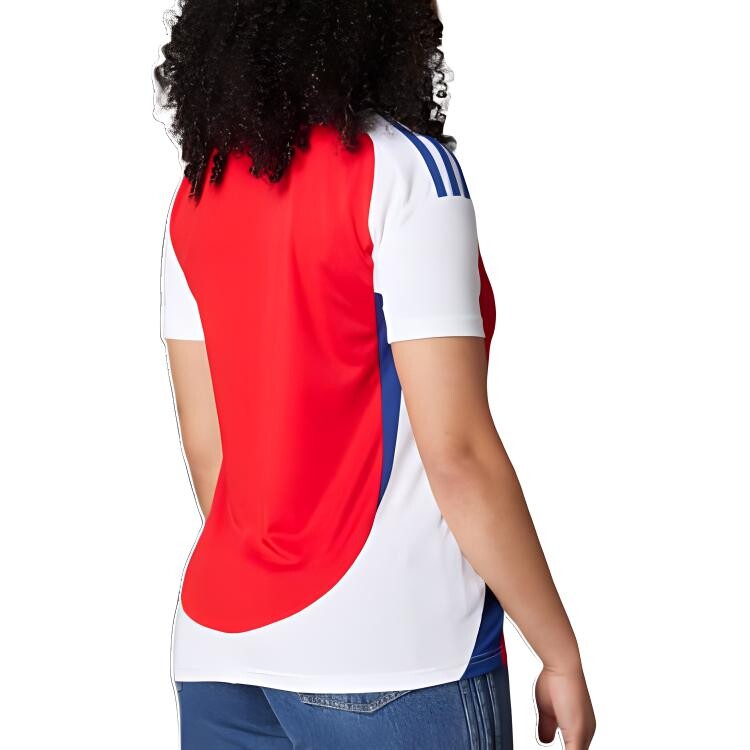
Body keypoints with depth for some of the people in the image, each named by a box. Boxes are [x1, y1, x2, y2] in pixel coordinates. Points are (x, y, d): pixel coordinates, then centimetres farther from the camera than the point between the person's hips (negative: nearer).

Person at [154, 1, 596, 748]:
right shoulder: (401, 168, -11)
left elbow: (204, 444, 9)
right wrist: (562, 656, -6)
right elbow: (456, 452, -15)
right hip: (389, 654, -6)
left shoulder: (198, 191, 7)